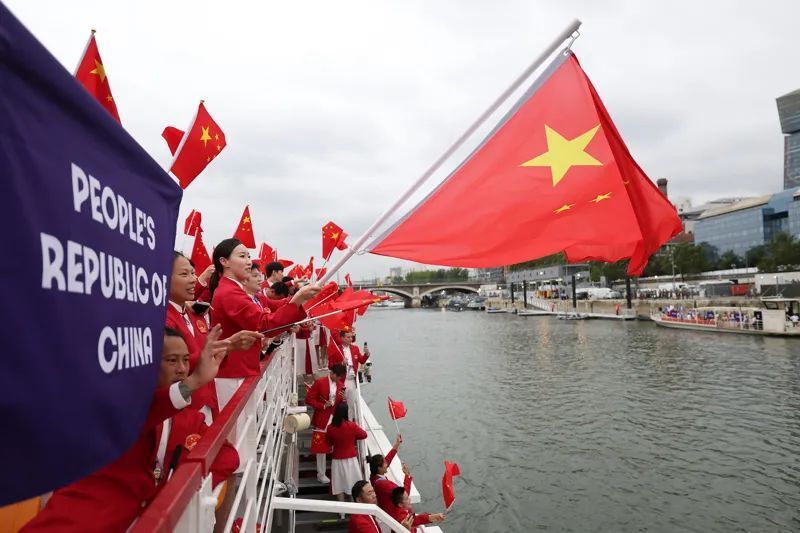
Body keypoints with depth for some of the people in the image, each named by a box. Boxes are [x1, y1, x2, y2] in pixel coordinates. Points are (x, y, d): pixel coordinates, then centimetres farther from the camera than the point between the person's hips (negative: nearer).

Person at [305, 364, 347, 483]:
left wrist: (343, 400, -8)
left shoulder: (341, 385, 7)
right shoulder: (319, 382, -9)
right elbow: (308, 399, -10)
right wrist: (323, 406, -16)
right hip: (322, 421, -4)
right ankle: (321, 474, 16)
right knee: (321, 448, 4)